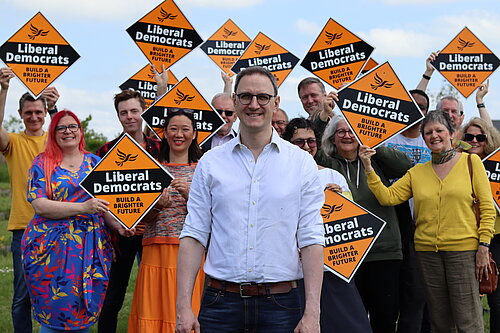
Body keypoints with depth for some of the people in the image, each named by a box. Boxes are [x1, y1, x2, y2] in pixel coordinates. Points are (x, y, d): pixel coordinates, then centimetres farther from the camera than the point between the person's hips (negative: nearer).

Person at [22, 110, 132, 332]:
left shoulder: (94, 162, 13)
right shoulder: (42, 163, 3)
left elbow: (105, 203, 14)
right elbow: (39, 205, -9)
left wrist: (119, 226, -6)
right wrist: (83, 208, -19)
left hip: (91, 246, 3)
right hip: (53, 247, -3)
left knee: (85, 313, 4)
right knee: (53, 314, -3)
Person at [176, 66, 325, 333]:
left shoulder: (302, 163, 3)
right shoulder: (210, 162, 6)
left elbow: (311, 239, -2)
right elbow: (194, 234, 3)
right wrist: (183, 307, -5)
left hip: (280, 304, -1)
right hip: (221, 301, 1)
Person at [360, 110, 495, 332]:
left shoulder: (470, 162, 2)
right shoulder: (417, 172, 11)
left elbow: (487, 208, -1)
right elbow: (387, 197, 1)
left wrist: (483, 246, -8)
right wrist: (368, 168, -7)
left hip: (464, 249, -4)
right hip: (427, 251, 4)